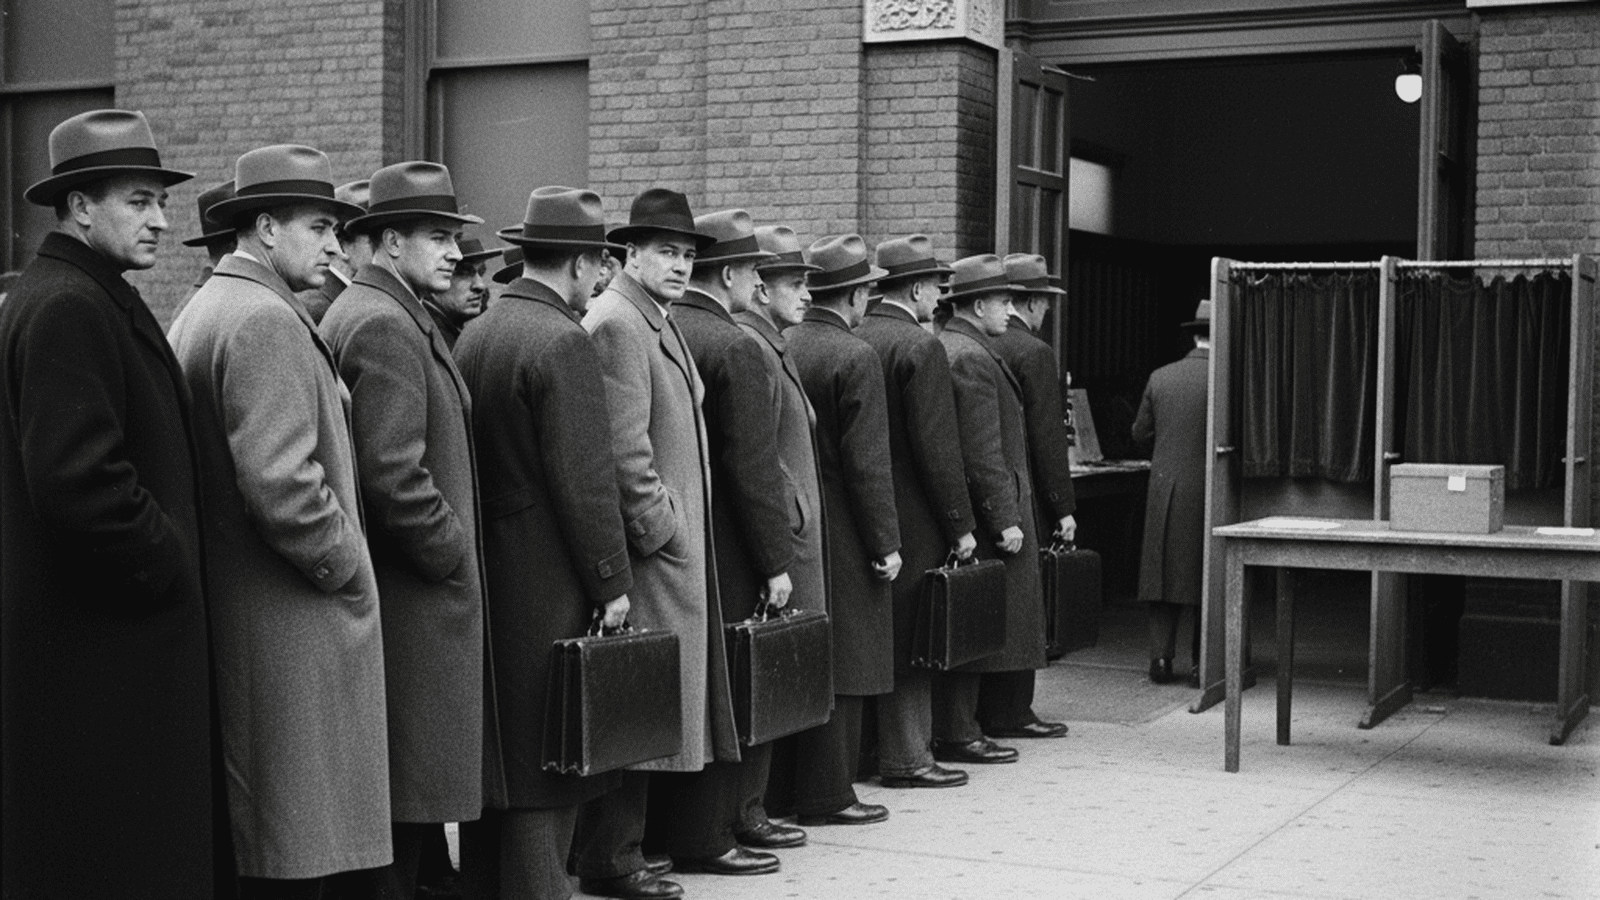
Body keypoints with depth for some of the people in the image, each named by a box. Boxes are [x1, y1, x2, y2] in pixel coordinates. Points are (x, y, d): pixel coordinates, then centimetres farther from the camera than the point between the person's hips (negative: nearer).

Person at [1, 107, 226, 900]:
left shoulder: (100, 301, 16)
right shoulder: (66, 308, -16)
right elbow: (78, 480, -24)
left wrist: (173, 562, 12)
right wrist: (170, 569, -13)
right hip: (95, 649, -10)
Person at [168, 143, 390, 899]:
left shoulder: (198, 312, 16)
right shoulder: (268, 322, -15)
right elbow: (282, 485, -24)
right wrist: (350, 571, -11)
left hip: (219, 625, 10)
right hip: (289, 635, -10)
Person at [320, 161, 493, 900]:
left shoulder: (370, 313, 17)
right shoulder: (386, 325, -15)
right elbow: (396, 477, -22)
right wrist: (456, 556, -10)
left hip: (410, 592, 10)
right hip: (415, 600, -10)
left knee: (400, 804, 14)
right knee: (405, 804, -4)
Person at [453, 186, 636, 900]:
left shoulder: (472, 334, 10)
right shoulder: (563, 342, -15)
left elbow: (470, 459, 13)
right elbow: (584, 479, -18)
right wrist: (612, 582, -10)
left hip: (485, 579, 9)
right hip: (549, 590, -8)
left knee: (493, 761, 16)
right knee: (547, 765, -2)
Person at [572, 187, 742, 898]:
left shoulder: (661, 324, 19)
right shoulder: (616, 324, -13)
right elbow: (623, 447, -19)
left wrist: (686, 533, 17)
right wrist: (659, 530, -17)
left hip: (683, 551, 10)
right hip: (647, 551, -10)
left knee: (678, 695, 15)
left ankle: (693, 838, 25)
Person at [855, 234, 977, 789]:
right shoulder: (921, 347, -13)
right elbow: (937, 446, -16)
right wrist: (960, 524, -11)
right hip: (912, 518, -7)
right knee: (911, 639, -1)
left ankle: (875, 747, 22)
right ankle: (905, 759, 4)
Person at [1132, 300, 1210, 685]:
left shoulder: (1159, 378, 3)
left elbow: (1140, 435, 9)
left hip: (1164, 490, 3)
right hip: (1206, 491, -3)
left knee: (1164, 572, 10)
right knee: (1205, 578, 5)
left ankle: (1160, 657, 7)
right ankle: (1201, 663, 6)